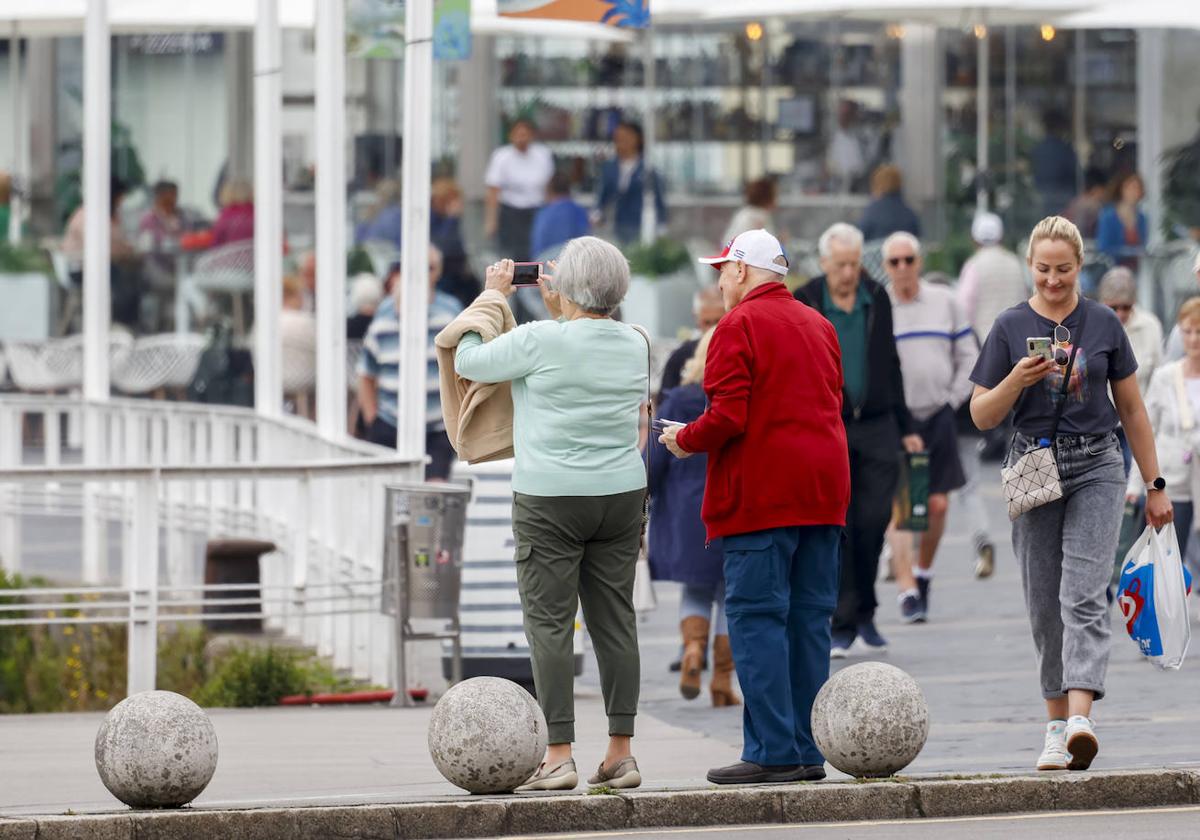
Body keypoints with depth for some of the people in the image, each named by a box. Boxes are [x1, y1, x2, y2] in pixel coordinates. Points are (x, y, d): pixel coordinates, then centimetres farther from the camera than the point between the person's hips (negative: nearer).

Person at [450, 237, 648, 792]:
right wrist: (560, 312, 29)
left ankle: (559, 757, -7)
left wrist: (493, 295, 10)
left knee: (549, 624, -2)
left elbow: (468, 362, 0)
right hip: (620, 496, 5)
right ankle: (621, 754, 8)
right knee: (615, 621, 8)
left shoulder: (541, 340, -14)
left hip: (551, 498, -5)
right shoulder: (634, 345, 4)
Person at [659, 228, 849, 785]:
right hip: (824, 490, 7)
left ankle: (773, 751, -10)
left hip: (761, 495, -7)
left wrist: (685, 441, 3)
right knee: (809, 619, 8)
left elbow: (728, 417, -16)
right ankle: (809, 751, 7)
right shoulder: (819, 326, 17)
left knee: (756, 619, -6)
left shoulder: (739, 326, -7)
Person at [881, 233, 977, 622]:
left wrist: (953, 400, 4)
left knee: (938, 505, 4)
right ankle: (907, 591, -13)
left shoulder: (944, 301, 7)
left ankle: (924, 573, 27)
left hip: (937, 416, 3)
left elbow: (968, 357, 13)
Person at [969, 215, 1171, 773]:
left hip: (1096, 468, -1)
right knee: (1045, 607, 4)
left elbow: (1131, 408, 11)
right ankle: (1056, 723, 15)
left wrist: (1154, 485, 11)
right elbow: (982, 415, 4)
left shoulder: (1103, 324, 4)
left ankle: (1080, 718, -27)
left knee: (1083, 597, -15)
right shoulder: (1011, 328, 3)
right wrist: (1016, 381, -16)